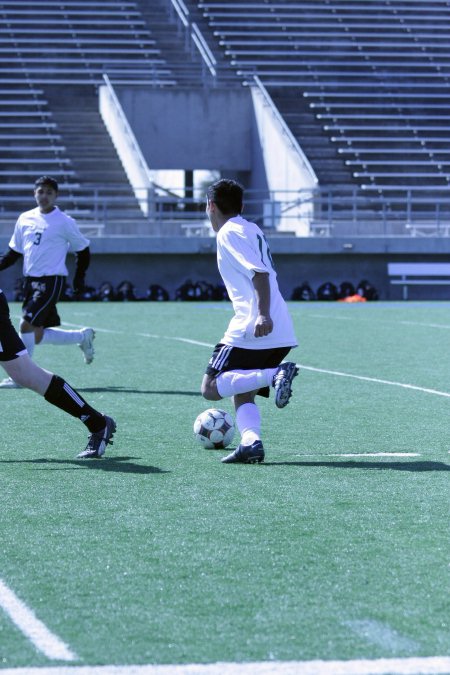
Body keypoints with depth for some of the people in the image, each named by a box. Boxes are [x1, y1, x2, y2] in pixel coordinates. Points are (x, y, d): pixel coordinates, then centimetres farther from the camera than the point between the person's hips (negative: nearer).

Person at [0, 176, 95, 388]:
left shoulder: (64, 222, -5)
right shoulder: (25, 219, 9)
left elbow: (83, 250, 6)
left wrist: (79, 277, 2)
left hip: (51, 281, -6)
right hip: (31, 281, 6)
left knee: (27, 325, -18)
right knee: (37, 336, 8)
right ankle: (83, 336, 30)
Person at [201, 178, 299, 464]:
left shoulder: (229, 233, -4)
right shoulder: (252, 229, 22)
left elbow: (260, 273, -17)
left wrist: (263, 315, -27)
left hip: (253, 330, -9)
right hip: (281, 334, 9)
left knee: (211, 389, -7)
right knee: (242, 392, 14)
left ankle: (275, 374, -24)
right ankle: (251, 442, -9)